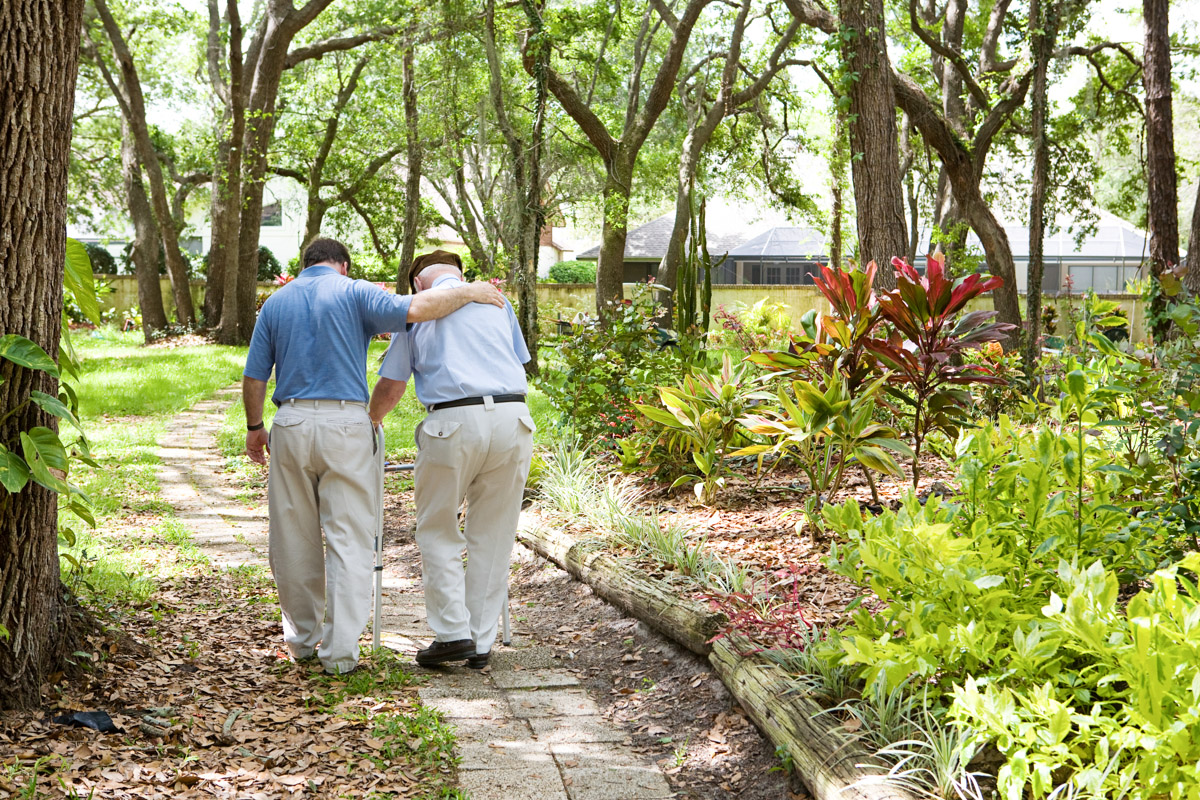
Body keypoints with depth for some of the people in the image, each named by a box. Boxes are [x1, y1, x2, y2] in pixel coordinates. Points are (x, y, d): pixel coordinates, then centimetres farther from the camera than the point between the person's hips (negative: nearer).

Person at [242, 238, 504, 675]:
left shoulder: (276, 302, 14)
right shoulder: (353, 292, 1)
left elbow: (254, 378, 12)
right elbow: (414, 309, -16)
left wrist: (255, 428, 25)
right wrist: (468, 292, -4)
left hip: (291, 424, 4)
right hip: (345, 424, -3)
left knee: (294, 537, 14)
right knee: (348, 538, 0)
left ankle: (303, 637, 26)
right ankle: (339, 648, -3)